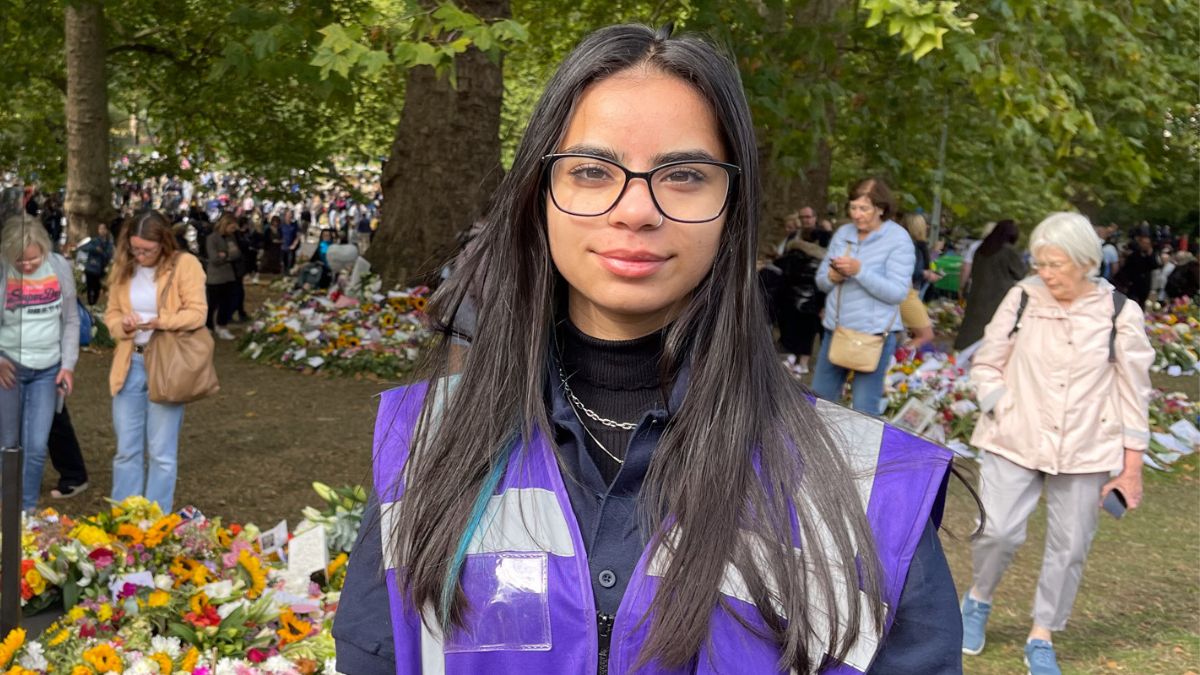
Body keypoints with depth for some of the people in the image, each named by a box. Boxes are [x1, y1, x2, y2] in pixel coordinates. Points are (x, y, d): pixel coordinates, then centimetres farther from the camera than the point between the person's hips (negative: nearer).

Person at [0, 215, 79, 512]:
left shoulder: (60, 267, -6)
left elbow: (71, 320, 4)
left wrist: (68, 365, -1)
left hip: (48, 370, 1)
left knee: (36, 447, -1)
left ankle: (28, 511, 12)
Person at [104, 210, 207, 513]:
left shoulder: (185, 264, -8)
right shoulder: (123, 268, 6)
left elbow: (197, 313, -13)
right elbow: (111, 314, 11)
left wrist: (160, 321, -25)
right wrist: (122, 325, -11)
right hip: (130, 364, 4)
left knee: (161, 453, 3)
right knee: (126, 449, 9)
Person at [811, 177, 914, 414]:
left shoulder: (898, 239, -9)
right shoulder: (843, 233, 8)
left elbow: (897, 292, -17)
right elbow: (821, 280, 11)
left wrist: (859, 271, -25)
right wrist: (832, 276, -12)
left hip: (873, 335, -6)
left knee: (864, 410, 0)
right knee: (820, 399, 14)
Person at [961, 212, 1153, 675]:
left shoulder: (1120, 314, -5)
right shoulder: (1022, 298, -4)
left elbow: (1134, 394, 1)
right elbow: (985, 364, 6)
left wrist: (1131, 468, 1)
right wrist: (1002, 412, -8)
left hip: (1084, 452, 1)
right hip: (1015, 442, 0)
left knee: (1069, 548, 6)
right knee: (999, 531, -9)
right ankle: (978, 599, 23)